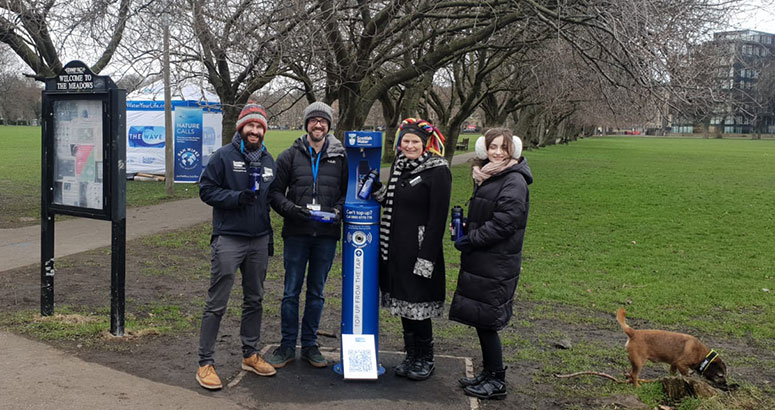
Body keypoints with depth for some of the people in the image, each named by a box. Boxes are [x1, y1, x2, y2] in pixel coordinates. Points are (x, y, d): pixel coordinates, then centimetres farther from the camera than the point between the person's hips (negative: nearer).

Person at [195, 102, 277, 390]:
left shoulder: (268, 161, 13)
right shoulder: (224, 156, -4)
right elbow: (206, 189, -6)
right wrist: (236, 197, -20)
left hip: (259, 241, 6)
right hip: (228, 239, -6)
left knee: (255, 300, 14)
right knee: (216, 304, -3)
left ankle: (250, 354, 28)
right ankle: (206, 363, 4)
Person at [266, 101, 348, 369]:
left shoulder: (340, 158, 6)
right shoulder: (290, 156, 3)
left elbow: (348, 193, 11)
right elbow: (275, 192, 3)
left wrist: (338, 210, -8)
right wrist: (291, 209, -15)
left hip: (327, 235, 1)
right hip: (296, 234, -1)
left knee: (317, 292, 10)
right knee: (291, 291, 5)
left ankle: (310, 345, 22)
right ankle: (288, 346, 16)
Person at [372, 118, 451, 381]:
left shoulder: (438, 171, -11)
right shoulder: (399, 166, 12)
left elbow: (438, 217, -15)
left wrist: (426, 257, -20)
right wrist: (380, 193, 3)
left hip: (420, 249, -7)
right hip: (395, 248, 7)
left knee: (418, 306, -1)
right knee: (403, 304, 13)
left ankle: (425, 360, 17)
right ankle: (411, 356, 27)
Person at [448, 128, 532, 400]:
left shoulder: (514, 181, -14)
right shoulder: (486, 178, 14)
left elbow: (503, 224, -20)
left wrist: (470, 240, -13)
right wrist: (464, 230, 5)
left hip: (496, 266, -8)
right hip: (479, 263, 8)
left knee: (486, 321, -2)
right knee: (480, 320, 14)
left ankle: (497, 382, 11)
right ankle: (488, 373, 28)